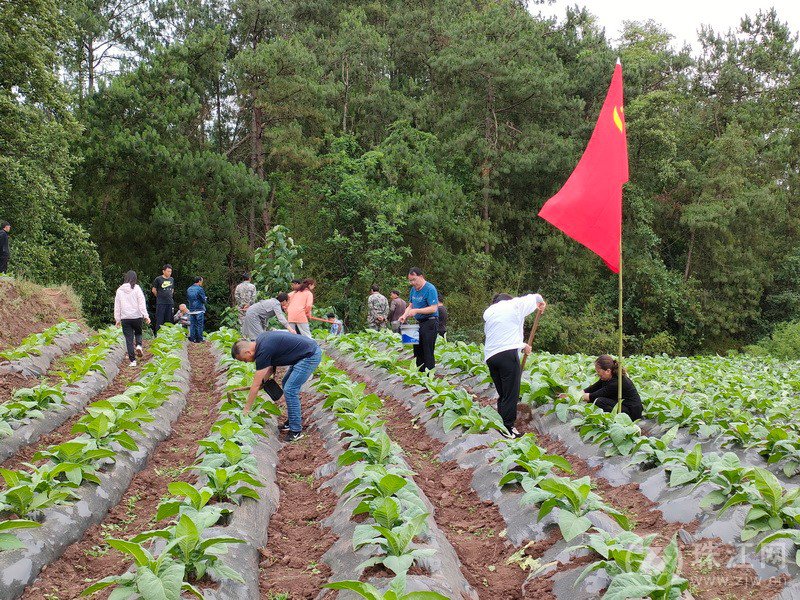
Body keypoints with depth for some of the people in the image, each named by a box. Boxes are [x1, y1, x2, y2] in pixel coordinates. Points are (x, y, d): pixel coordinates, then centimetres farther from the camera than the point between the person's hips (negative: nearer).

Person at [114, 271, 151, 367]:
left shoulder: (119, 290, 4)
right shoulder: (136, 288, -6)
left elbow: (117, 306, 9)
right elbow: (142, 303, -9)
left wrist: (117, 319, 15)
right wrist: (146, 316, -9)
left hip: (125, 318, 2)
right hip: (137, 317, -1)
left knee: (129, 339, 5)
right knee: (138, 332, 24)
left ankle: (132, 360, 3)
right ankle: (139, 345, -5)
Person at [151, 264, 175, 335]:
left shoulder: (172, 279, 11)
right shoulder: (158, 279, -5)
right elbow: (153, 290, 4)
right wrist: (159, 296, 10)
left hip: (170, 303, 5)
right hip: (161, 303, -5)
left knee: (168, 320, 8)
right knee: (159, 320, -6)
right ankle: (157, 334, -3)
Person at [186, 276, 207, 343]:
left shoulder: (189, 289, 9)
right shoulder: (200, 289, -12)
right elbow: (204, 299, -11)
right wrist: (206, 299, 10)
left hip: (191, 309, 6)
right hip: (199, 310, -6)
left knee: (192, 325, 9)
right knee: (199, 325, 0)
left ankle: (192, 338, 8)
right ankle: (199, 339, 1)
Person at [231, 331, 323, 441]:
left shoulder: (263, 351, -20)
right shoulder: (260, 340, 6)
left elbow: (256, 385, -13)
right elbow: (271, 365, 20)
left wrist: (246, 409, -5)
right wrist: (263, 381, 10)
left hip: (311, 355, -10)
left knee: (290, 390, -10)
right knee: (286, 385, 17)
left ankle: (296, 430, -3)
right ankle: (292, 421, 24)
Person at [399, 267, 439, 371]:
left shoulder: (430, 289, -15)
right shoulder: (413, 289, 11)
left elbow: (433, 308, -20)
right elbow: (410, 305, 19)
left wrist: (417, 311, -24)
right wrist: (404, 315, 0)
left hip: (430, 323, -9)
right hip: (419, 323, 9)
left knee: (428, 352, -8)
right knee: (418, 351, 12)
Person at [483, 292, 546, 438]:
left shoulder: (488, 313, 25)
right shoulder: (514, 305, 9)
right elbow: (535, 298, 19)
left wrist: (522, 346, 35)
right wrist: (541, 303, 41)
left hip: (490, 357, 6)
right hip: (508, 354, -6)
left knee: (502, 394, 15)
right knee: (511, 394, -3)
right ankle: (508, 429, -4)